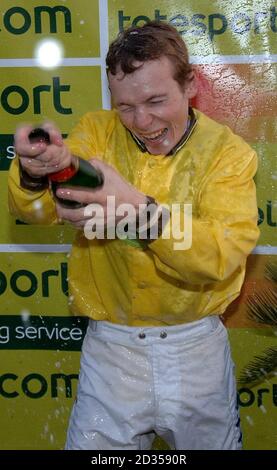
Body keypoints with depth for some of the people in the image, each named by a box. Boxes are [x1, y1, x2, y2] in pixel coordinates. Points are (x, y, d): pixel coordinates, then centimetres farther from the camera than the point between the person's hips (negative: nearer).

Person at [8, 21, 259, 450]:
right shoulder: (98, 132, -3)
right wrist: (34, 174, -40)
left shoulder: (228, 152, -8)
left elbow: (224, 254, -23)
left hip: (196, 349, 0)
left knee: (214, 441, 17)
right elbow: (33, 209, -16)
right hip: (111, 347, 1)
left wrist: (139, 209, -39)